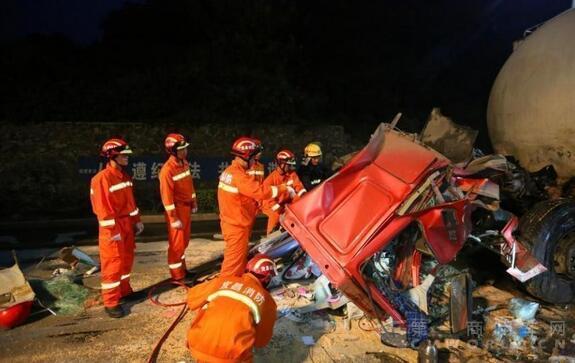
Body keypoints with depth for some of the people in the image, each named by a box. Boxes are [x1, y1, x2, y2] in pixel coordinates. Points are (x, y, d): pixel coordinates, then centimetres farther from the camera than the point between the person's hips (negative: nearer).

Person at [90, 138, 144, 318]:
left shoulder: (124, 176, 9)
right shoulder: (101, 178, -18)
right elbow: (102, 208, -20)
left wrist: (137, 220, 15)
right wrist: (113, 230, -20)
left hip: (127, 224, 8)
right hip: (112, 227, -8)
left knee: (127, 259, 17)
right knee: (113, 264, -2)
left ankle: (124, 290, 33)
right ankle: (111, 302, 7)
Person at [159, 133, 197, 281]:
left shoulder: (184, 163, 5)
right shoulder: (167, 170, -22)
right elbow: (167, 196, -22)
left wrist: (193, 202, 19)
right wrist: (173, 218, -21)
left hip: (186, 207, 8)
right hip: (177, 209, -8)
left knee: (184, 241, 19)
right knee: (177, 243, 2)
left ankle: (182, 269, 35)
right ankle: (177, 276, 14)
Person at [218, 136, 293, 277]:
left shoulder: (229, 171, 9)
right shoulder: (239, 176, -24)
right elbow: (261, 191, -29)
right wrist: (284, 188, -20)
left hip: (232, 222, 10)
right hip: (237, 225, -10)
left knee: (239, 258, 22)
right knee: (235, 261, -1)